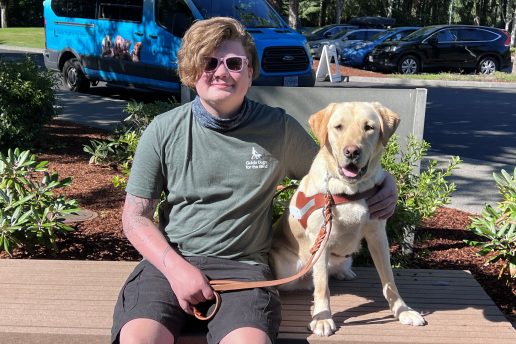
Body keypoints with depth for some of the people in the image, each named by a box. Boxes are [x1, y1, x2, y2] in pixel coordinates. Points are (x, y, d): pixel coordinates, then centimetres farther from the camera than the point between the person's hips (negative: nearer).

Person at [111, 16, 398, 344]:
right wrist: (175, 268, -13)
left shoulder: (280, 128, 1)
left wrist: (384, 182, -5)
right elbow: (136, 216, 4)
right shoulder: (164, 131, 1)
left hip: (242, 264, 0)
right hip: (170, 260, 1)